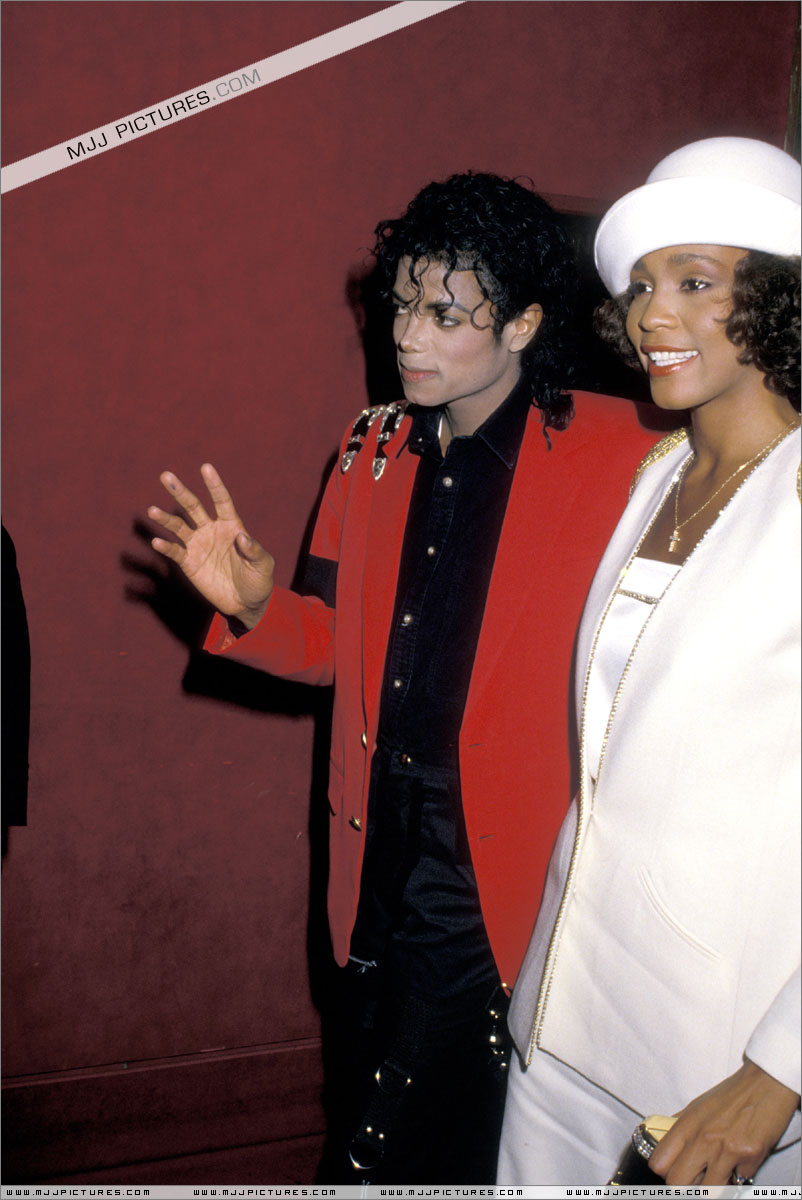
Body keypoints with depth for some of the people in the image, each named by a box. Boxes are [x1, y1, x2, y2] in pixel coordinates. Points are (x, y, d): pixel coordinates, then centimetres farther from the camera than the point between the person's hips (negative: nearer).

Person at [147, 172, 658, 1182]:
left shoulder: (615, 458, -10)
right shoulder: (373, 447, 6)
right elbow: (335, 643, 11)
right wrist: (253, 604, -9)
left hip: (499, 861, -5)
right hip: (382, 841, 5)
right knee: (365, 1111, 19)